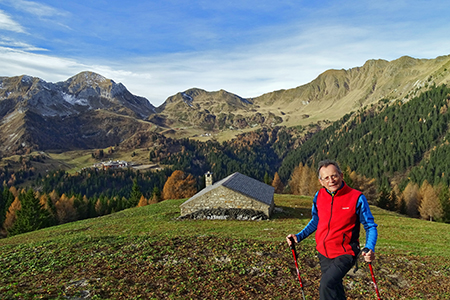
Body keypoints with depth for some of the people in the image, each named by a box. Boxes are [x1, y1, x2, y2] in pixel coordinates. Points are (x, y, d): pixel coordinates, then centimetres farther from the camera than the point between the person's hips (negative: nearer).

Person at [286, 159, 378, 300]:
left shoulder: (356, 198, -16)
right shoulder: (319, 196, -3)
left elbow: (370, 226, -8)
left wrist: (370, 249, -25)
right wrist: (298, 237, 1)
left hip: (345, 254, -5)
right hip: (324, 253, 6)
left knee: (327, 284, -25)